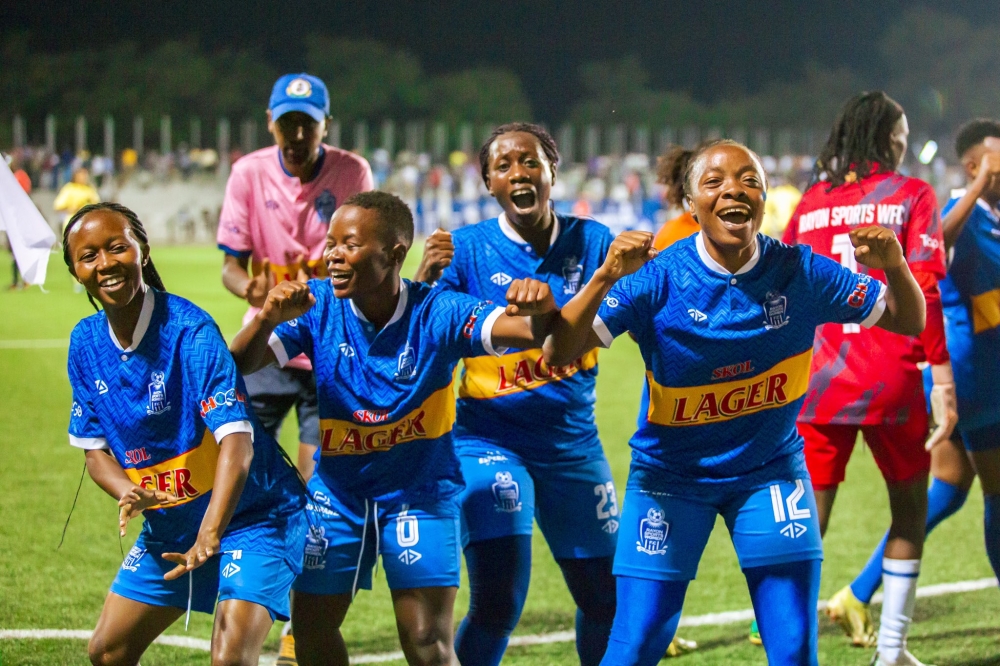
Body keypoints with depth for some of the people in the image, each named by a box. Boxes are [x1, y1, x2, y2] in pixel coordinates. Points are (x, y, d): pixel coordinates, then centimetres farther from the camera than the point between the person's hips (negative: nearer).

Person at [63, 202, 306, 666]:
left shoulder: (190, 330, -24)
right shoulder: (85, 342, -4)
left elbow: (236, 439, -32)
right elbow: (93, 446, 4)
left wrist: (209, 537, -43)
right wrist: (129, 493, -19)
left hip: (249, 516, -7)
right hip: (169, 524, 7)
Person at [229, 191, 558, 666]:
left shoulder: (435, 314, -20)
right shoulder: (317, 307, -13)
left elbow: (532, 332, -30)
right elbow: (239, 364, -23)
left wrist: (540, 310, -54)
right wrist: (268, 318, -44)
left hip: (420, 493, -3)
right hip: (337, 490, 3)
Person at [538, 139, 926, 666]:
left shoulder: (799, 273, -12)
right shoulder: (658, 278, -18)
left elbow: (909, 322, -2)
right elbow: (558, 354, -25)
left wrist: (894, 267, -24)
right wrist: (605, 278, -40)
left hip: (770, 470, 2)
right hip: (670, 475, -2)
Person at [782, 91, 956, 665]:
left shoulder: (810, 203, 11)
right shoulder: (911, 194, 0)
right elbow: (923, 290, -9)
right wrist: (943, 379, -8)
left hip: (817, 382, 3)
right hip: (890, 381, -3)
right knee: (910, 509, 15)